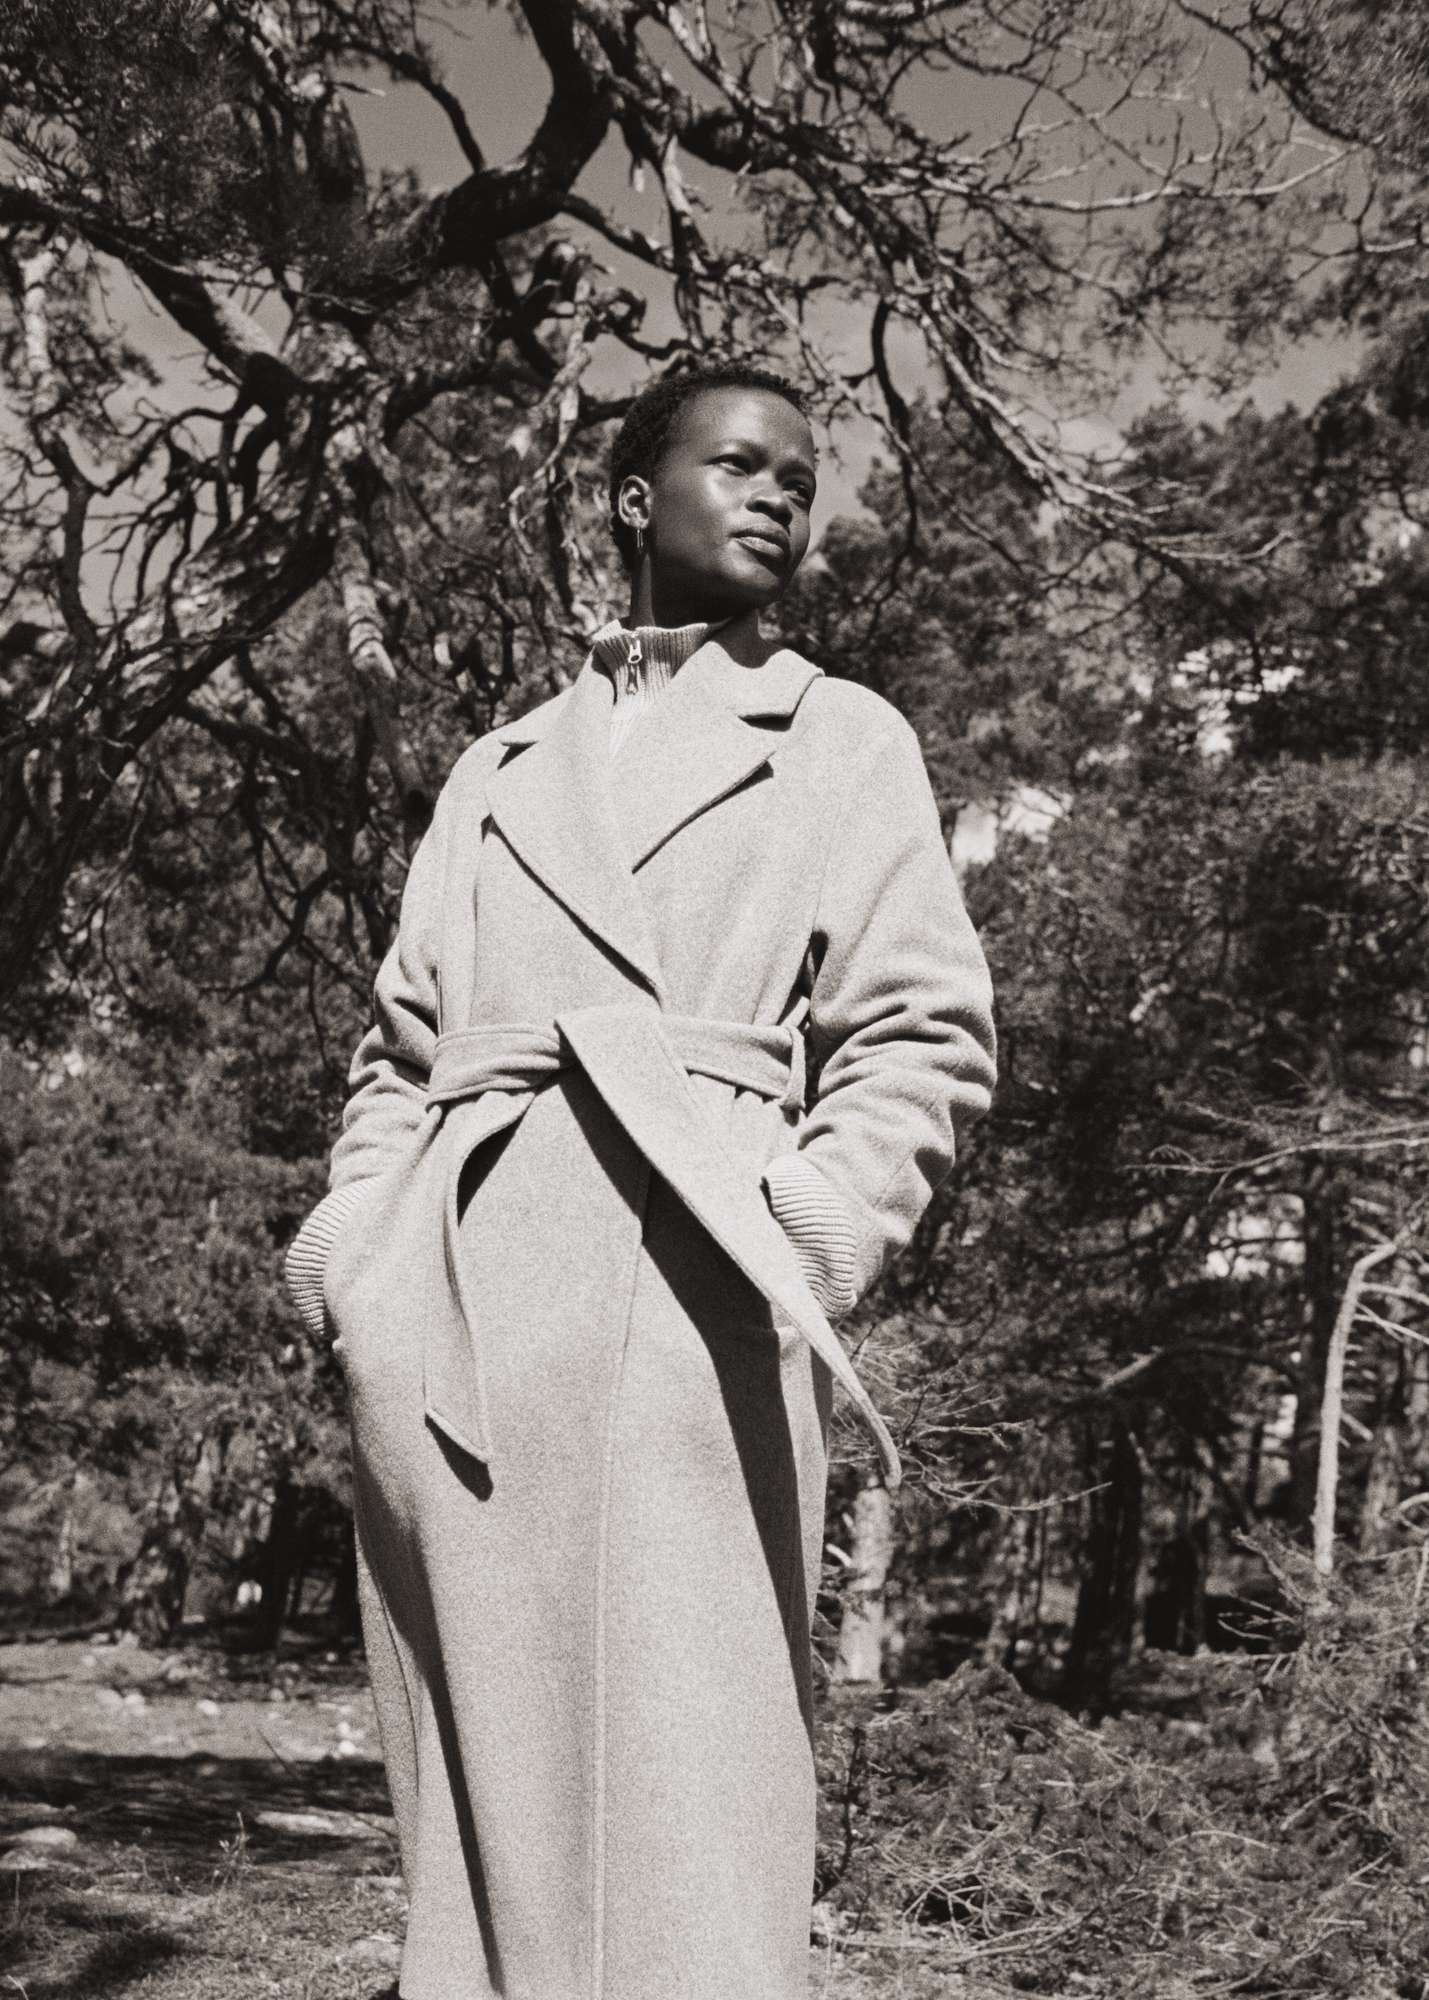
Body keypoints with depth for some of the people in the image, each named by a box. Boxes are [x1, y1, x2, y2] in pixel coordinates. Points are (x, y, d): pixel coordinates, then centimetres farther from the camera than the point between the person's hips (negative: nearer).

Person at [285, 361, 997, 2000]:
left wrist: (796, 1260, -9)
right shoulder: (496, 773, 24)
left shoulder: (844, 742, 16)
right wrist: (356, 1251, 6)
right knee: (479, 1770, 4)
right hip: (450, 1309, 3)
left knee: (682, 1784, -8)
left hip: (683, 1283, -3)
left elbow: (923, 1039, 5)